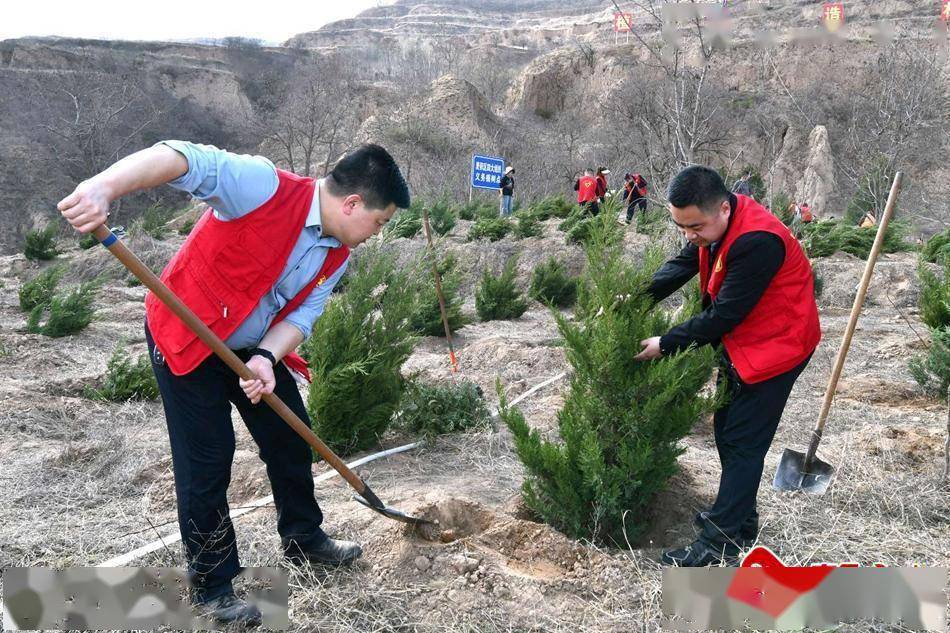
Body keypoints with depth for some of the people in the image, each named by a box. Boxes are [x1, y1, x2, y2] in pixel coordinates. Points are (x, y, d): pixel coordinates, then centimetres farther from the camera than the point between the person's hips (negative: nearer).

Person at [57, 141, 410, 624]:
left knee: (291, 440, 14)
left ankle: (303, 539, 38)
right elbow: (186, 159, -39)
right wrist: (104, 187, -55)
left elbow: (302, 315, -7)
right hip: (185, 340, -7)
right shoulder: (266, 186, -28)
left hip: (256, 348, 8)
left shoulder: (336, 256, -4)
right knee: (207, 463, -3)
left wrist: (265, 358, -26)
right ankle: (210, 585, 16)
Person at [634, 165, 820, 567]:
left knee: (743, 442, -4)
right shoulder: (715, 221, -6)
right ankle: (739, 518, 31)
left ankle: (721, 541, 5)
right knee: (726, 429, 16)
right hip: (740, 341, 9)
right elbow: (683, 264, 2)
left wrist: (666, 345, -20)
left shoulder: (757, 242, -33)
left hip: (775, 346, -9)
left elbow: (722, 315, -28)